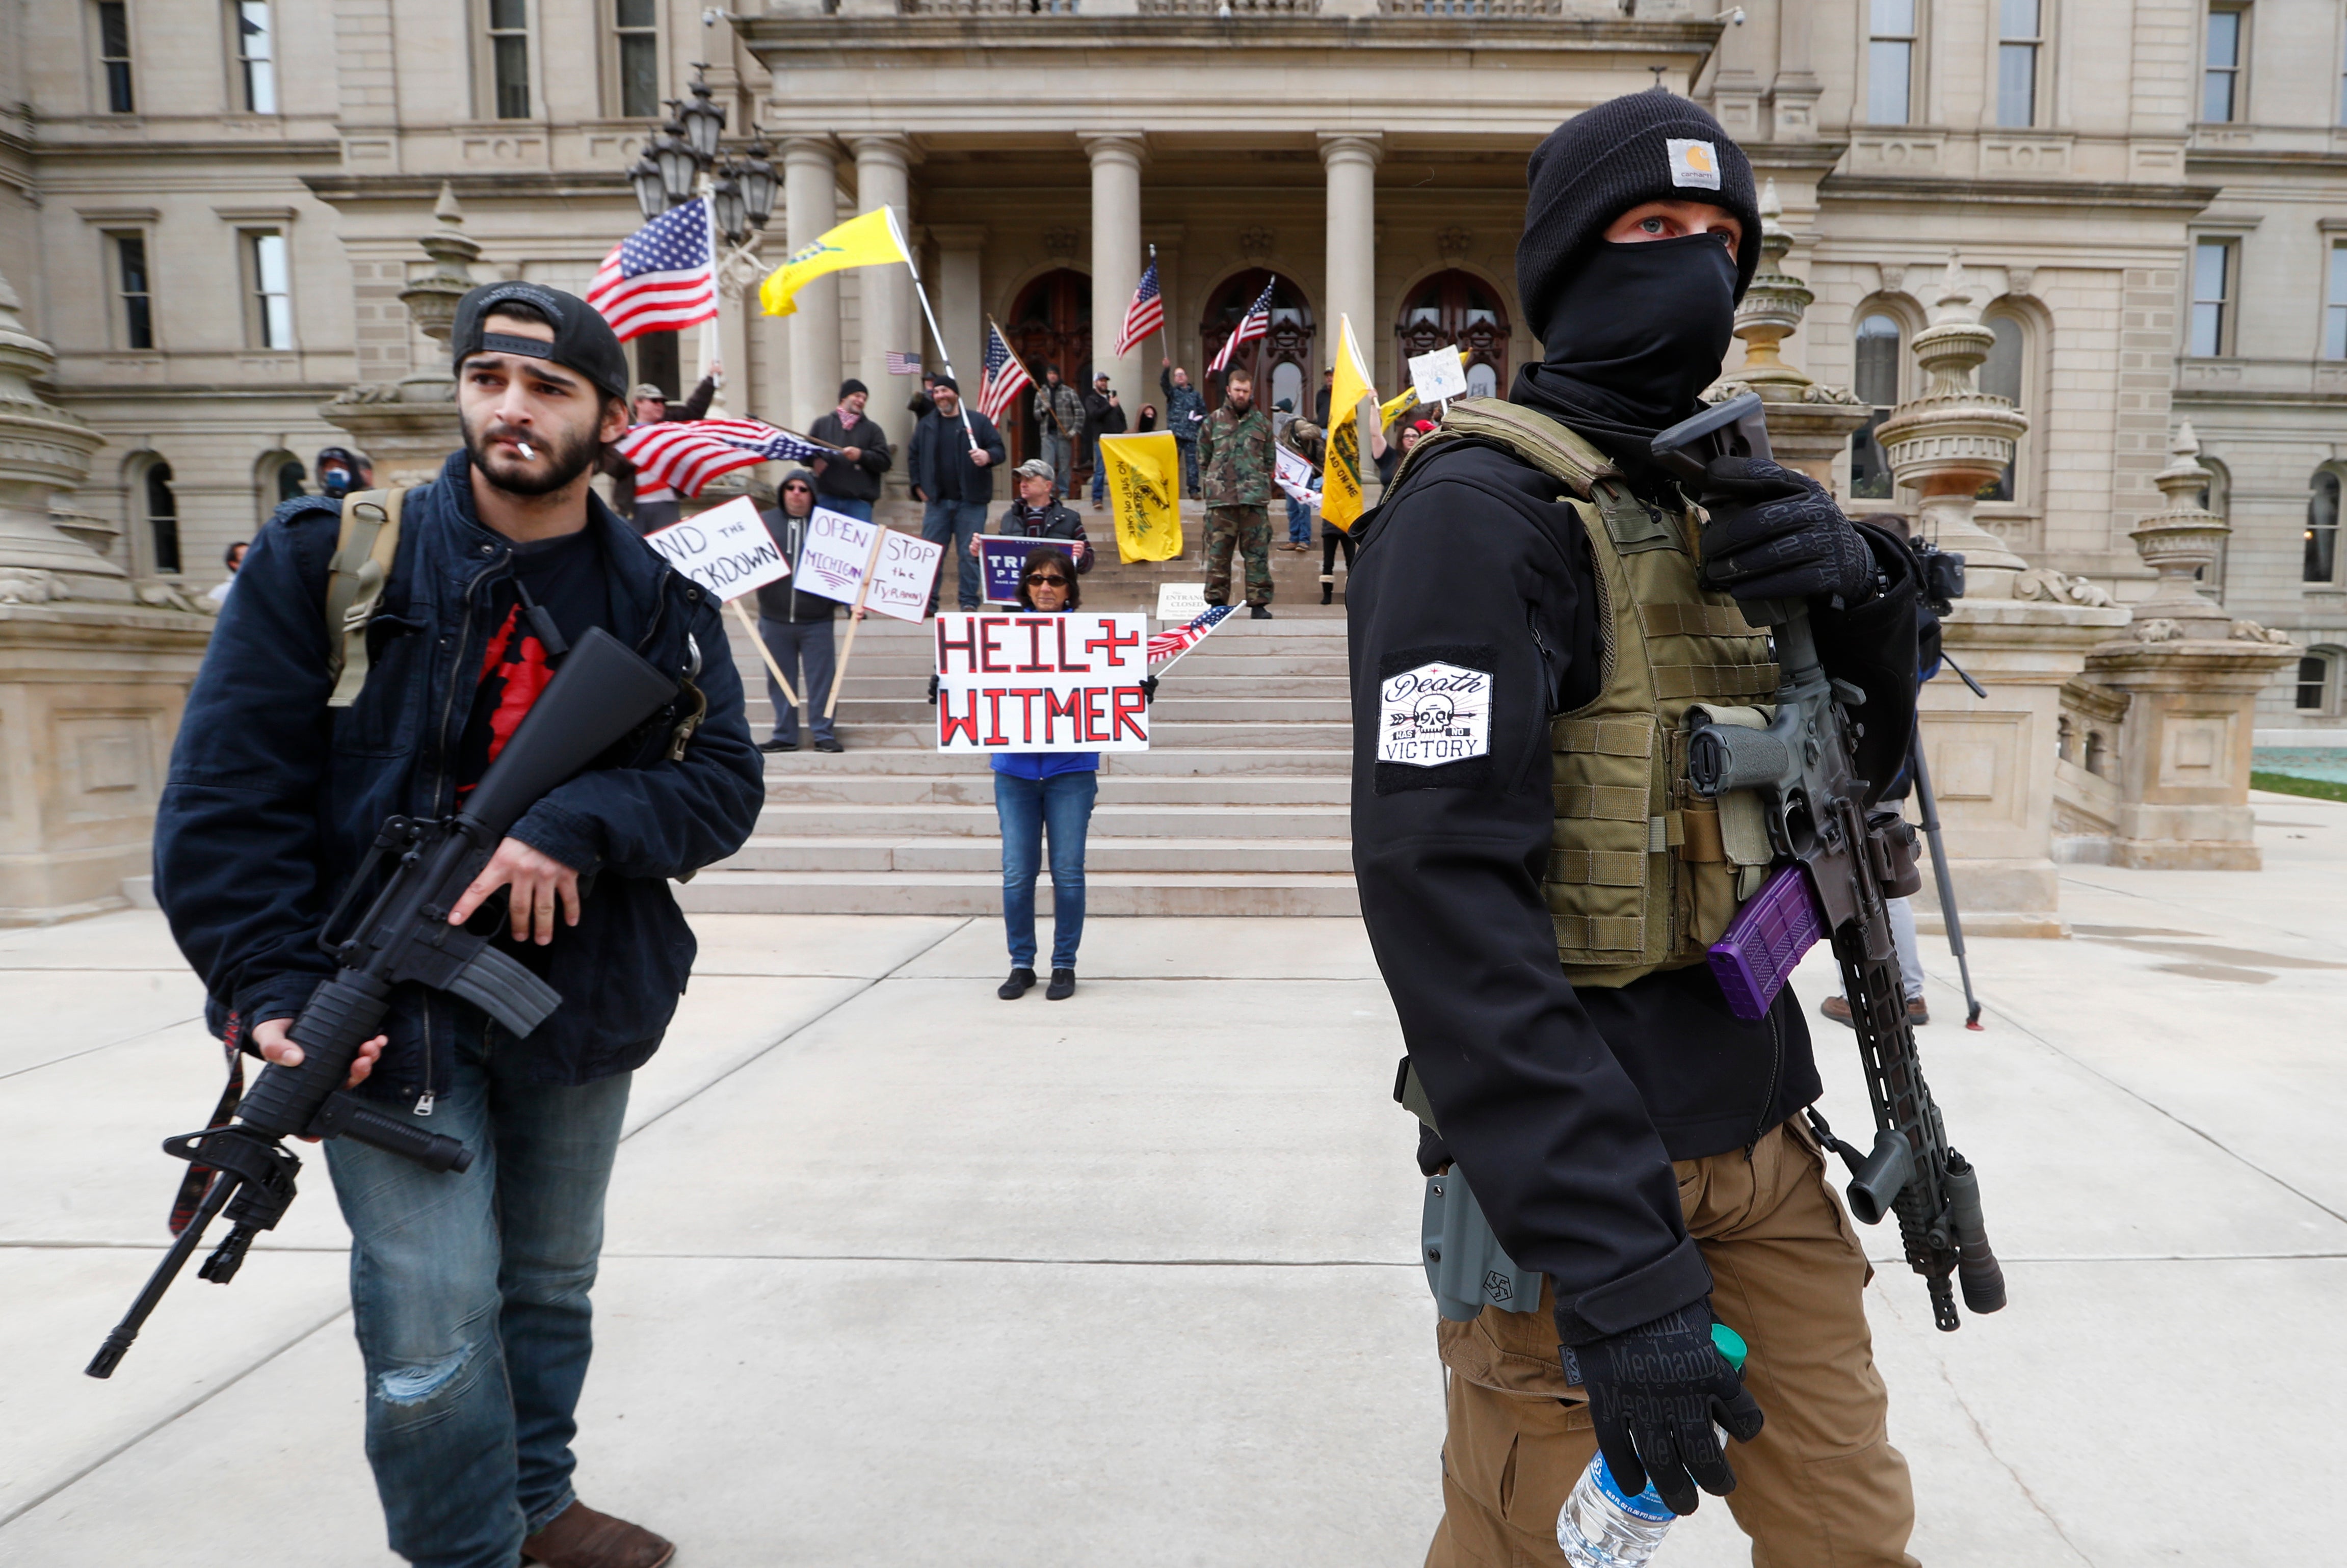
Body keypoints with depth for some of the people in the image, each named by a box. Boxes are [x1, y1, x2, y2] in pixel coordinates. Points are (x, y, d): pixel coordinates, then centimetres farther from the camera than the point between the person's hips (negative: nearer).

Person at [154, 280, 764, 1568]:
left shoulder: (661, 594, 1)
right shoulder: (331, 556, -5)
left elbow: (725, 784, -5)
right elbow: (227, 786, -7)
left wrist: (578, 825, -22)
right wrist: (273, 987, -15)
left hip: (584, 1002, 3)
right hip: (389, 1012, -3)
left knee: (551, 1284, 19)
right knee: (435, 1335, -4)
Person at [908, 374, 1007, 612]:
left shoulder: (978, 421, 2)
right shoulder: (926, 424, 11)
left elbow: (998, 448, 0)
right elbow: (913, 456, 18)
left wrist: (988, 456, -22)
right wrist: (918, 485, 9)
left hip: (970, 502, -3)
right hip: (937, 501, 3)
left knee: (970, 554, -2)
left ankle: (969, 602, 6)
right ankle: (928, 602, 9)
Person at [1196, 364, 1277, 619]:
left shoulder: (1262, 423, 12)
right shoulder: (1214, 421, 10)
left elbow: (1270, 460, 16)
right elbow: (1203, 458, 14)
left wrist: (1261, 483, 6)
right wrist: (1210, 482, 5)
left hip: (1254, 499, 0)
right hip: (1220, 499, 0)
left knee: (1257, 552, 0)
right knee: (1217, 552, 1)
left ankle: (1259, 603, 4)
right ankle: (1217, 601, 9)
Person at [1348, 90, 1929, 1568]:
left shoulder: (1716, 499, 11)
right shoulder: (1481, 506, -15)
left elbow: (1862, 765, 14)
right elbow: (1441, 891, -24)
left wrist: (1866, 590, -8)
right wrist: (1616, 1264, -26)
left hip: (1763, 1143, 8)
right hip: (1580, 1172, -7)